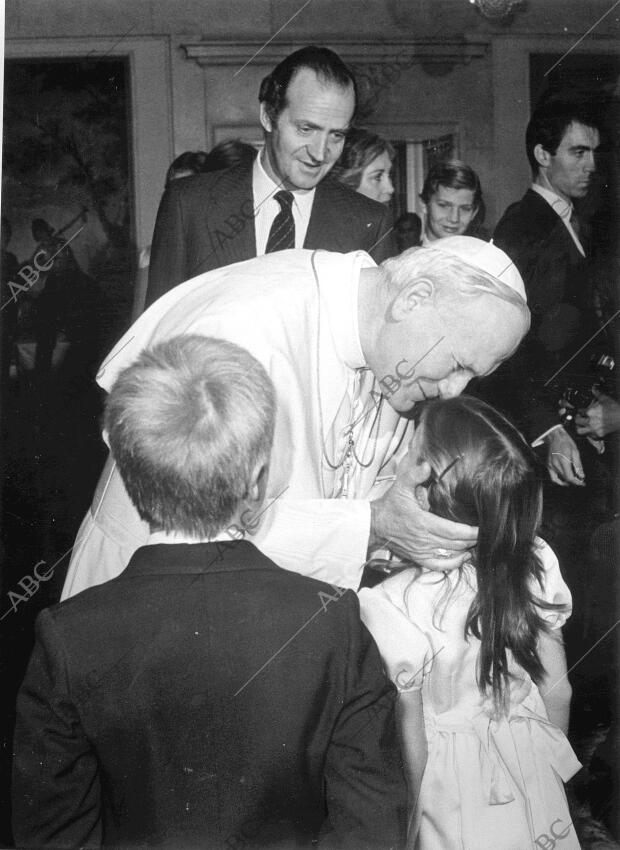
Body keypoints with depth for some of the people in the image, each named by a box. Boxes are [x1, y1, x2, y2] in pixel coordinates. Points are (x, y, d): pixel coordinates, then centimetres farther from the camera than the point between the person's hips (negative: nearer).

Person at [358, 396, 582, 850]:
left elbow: (411, 729, -17)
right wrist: (550, 757, 14)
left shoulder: (395, 605, -30)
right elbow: (557, 689, -4)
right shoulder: (536, 563, -18)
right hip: (532, 766, 4)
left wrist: (414, 811, -1)